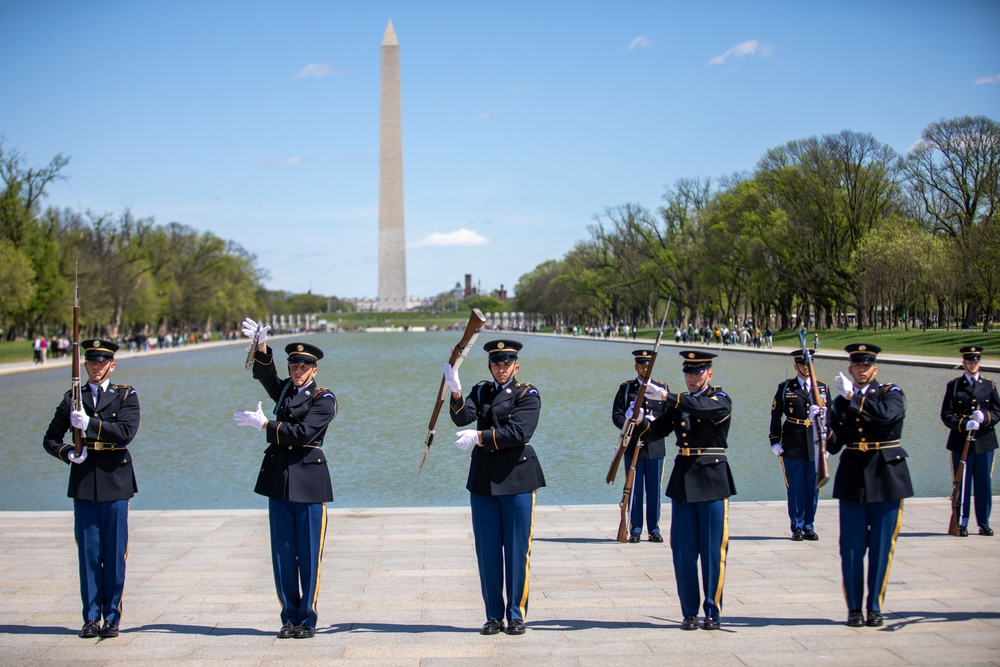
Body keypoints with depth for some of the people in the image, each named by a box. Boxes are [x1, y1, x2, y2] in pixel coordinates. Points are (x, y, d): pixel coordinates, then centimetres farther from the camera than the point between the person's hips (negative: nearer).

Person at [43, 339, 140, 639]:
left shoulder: (125, 396, 5)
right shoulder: (72, 398, 10)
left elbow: (126, 432, -11)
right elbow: (51, 439, 13)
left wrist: (89, 424, -19)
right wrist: (67, 453, -6)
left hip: (115, 482, -2)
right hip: (83, 484, 2)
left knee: (114, 554, 1)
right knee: (88, 553, 3)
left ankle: (112, 617, 8)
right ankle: (91, 617, 9)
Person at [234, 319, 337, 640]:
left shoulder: (324, 399, -2)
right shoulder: (284, 390, 13)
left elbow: (301, 433, -15)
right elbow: (265, 374, -8)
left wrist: (264, 424, -14)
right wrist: (261, 346, -25)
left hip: (309, 482, -5)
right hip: (279, 480, 5)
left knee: (309, 554, -1)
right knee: (283, 553, 7)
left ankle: (307, 619, 6)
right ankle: (290, 617, 14)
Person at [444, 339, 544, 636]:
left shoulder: (527, 394, -1)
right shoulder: (481, 391, 11)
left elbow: (519, 432, -16)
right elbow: (462, 418, -7)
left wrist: (479, 437, -19)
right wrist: (456, 392, -24)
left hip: (516, 477, -3)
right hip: (483, 478, 4)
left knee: (517, 550, 0)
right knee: (487, 550, 5)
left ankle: (516, 615, 8)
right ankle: (494, 615, 13)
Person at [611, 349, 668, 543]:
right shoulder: (626, 388, 6)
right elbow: (617, 415, 0)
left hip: (655, 446, 1)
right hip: (633, 446, -1)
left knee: (654, 489, 4)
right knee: (634, 489, 2)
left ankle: (654, 529, 11)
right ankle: (635, 529, 8)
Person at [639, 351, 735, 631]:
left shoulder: (721, 400, -4)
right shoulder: (678, 403, 12)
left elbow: (702, 406, -28)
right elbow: (654, 433, 5)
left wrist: (665, 395, -35)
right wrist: (640, 420, -17)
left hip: (712, 481, -4)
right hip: (682, 481, 5)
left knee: (713, 550, -1)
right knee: (683, 551, 4)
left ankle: (713, 612, 8)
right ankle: (690, 612, 12)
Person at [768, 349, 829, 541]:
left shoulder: (823, 388, 9)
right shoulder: (785, 388, 3)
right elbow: (775, 416, 4)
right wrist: (775, 442, -2)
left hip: (815, 447, 2)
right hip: (792, 447, -2)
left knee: (813, 489, 6)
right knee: (795, 489, 2)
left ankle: (809, 527, 16)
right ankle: (797, 528, 10)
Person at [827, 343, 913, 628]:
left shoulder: (890, 393, 0)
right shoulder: (842, 401, 7)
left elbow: (888, 415, -24)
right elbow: (833, 444, 3)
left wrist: (854, 397, -21)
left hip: (886, 476, -2)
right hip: (853, 478, 2)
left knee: (881, 546, 3)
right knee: (851, 547, 1)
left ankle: (875, 607, 12)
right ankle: (854, 608, 9)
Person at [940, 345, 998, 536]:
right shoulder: (954, 386, 5)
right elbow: (946, 415, -1)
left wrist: (985, 417, -13)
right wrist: (964, 424, -17)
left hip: (984, 442, 2)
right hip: (961, 442, -2)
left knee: (983, 484, 4)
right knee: (962, 485, 1)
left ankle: (984, 523, 13)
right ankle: (962, 524, 7)